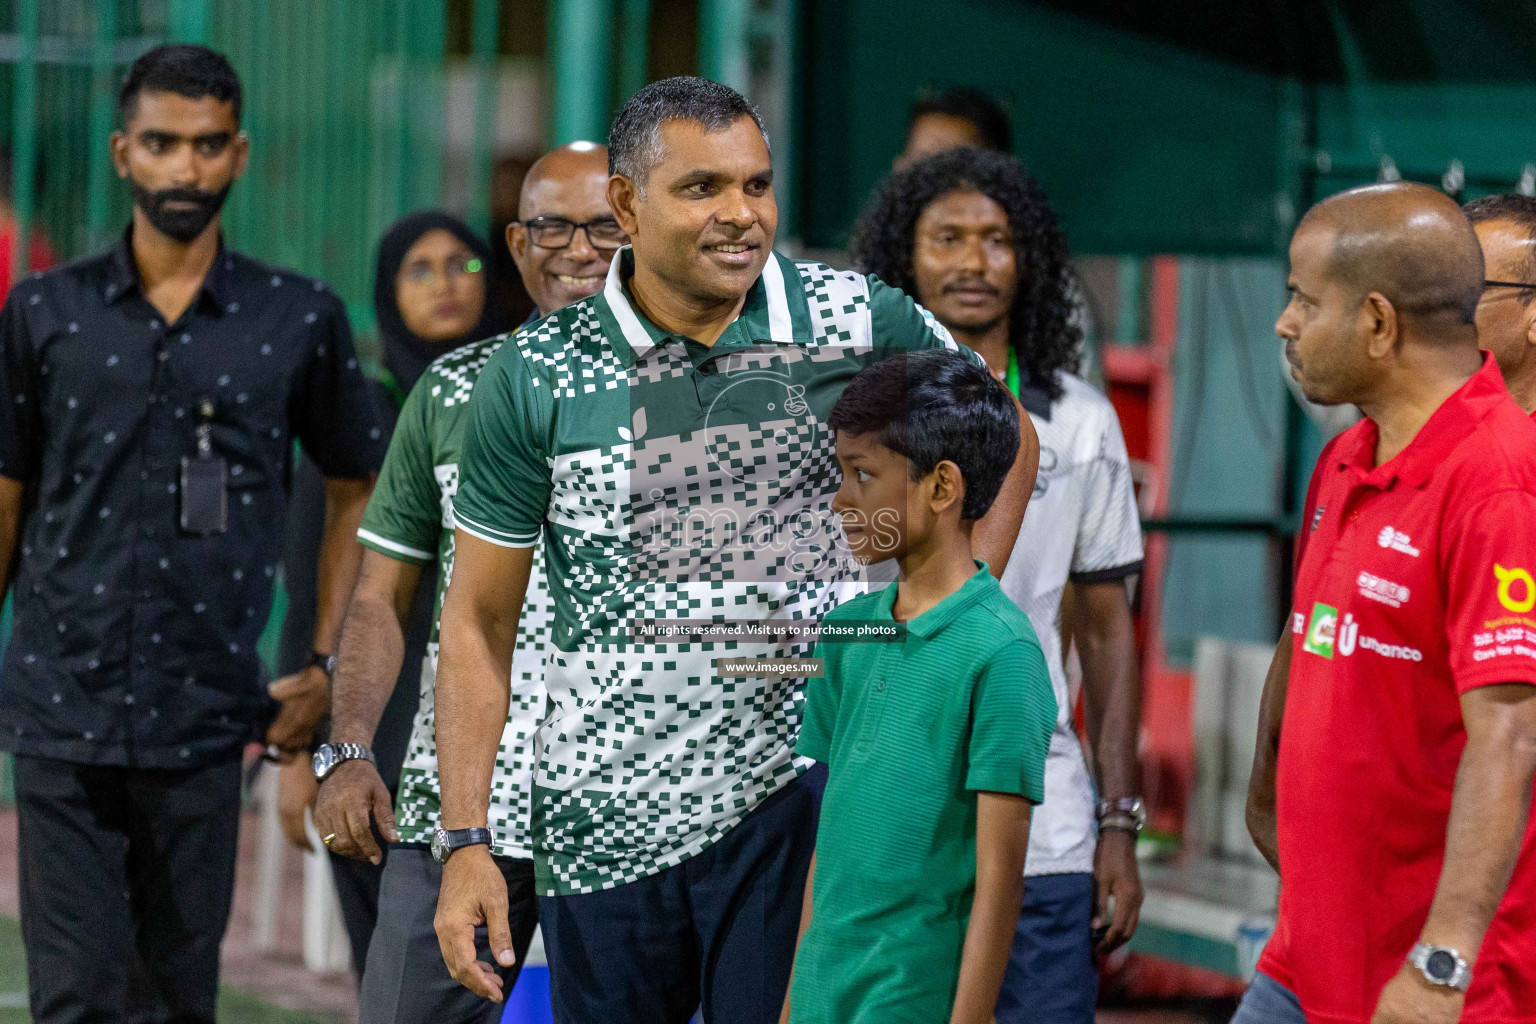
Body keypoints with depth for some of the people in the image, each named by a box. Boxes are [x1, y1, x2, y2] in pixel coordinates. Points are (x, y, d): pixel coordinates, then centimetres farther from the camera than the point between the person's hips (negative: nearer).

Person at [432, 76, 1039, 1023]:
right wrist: (466, 844, -2)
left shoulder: (861, 322, -1)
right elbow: (480, 623, 4)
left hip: (800, 801, -1)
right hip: (606, 823, 1)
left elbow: (1006, 443, 17)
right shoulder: (535, 378, 0)